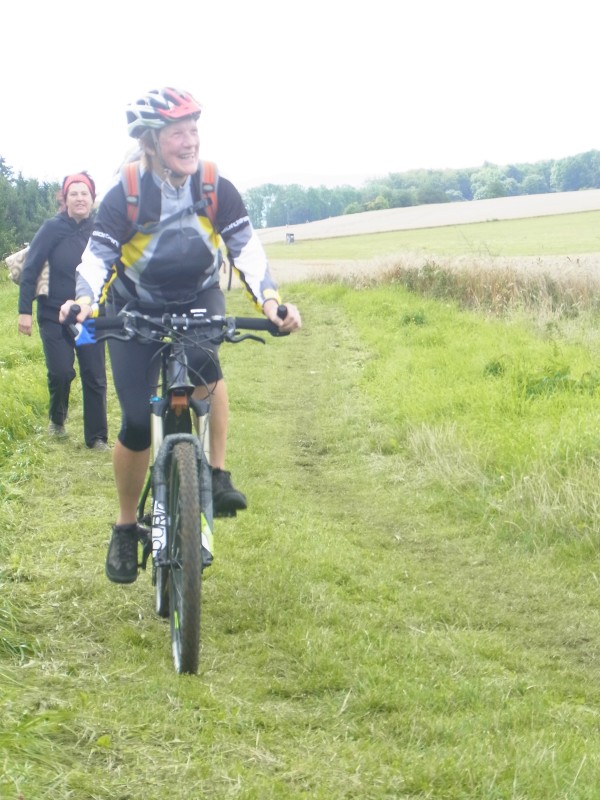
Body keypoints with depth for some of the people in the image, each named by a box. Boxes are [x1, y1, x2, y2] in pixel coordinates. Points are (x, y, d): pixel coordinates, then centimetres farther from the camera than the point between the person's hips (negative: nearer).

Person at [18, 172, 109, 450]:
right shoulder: (53, 228, -7)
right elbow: (30, 269, -5)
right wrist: (25, 310, -9)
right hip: (55, 315, -2)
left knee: (94, 377, -1)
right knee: (61, 372, -11)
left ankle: (97, 437, 9)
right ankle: (57, 418, 19)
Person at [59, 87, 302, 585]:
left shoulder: (216, 189, -19)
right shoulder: (125, 196, -23)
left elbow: (246, 246, -25)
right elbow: (98, 255, -27)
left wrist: (270, 300, -42)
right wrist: (86, 300, -48)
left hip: (198, 299, 1)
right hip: (136, 309, -1)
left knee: (202, 362, -34)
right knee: (137, 424, -5)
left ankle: (218, 474, -21)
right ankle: (126, 528, 15)